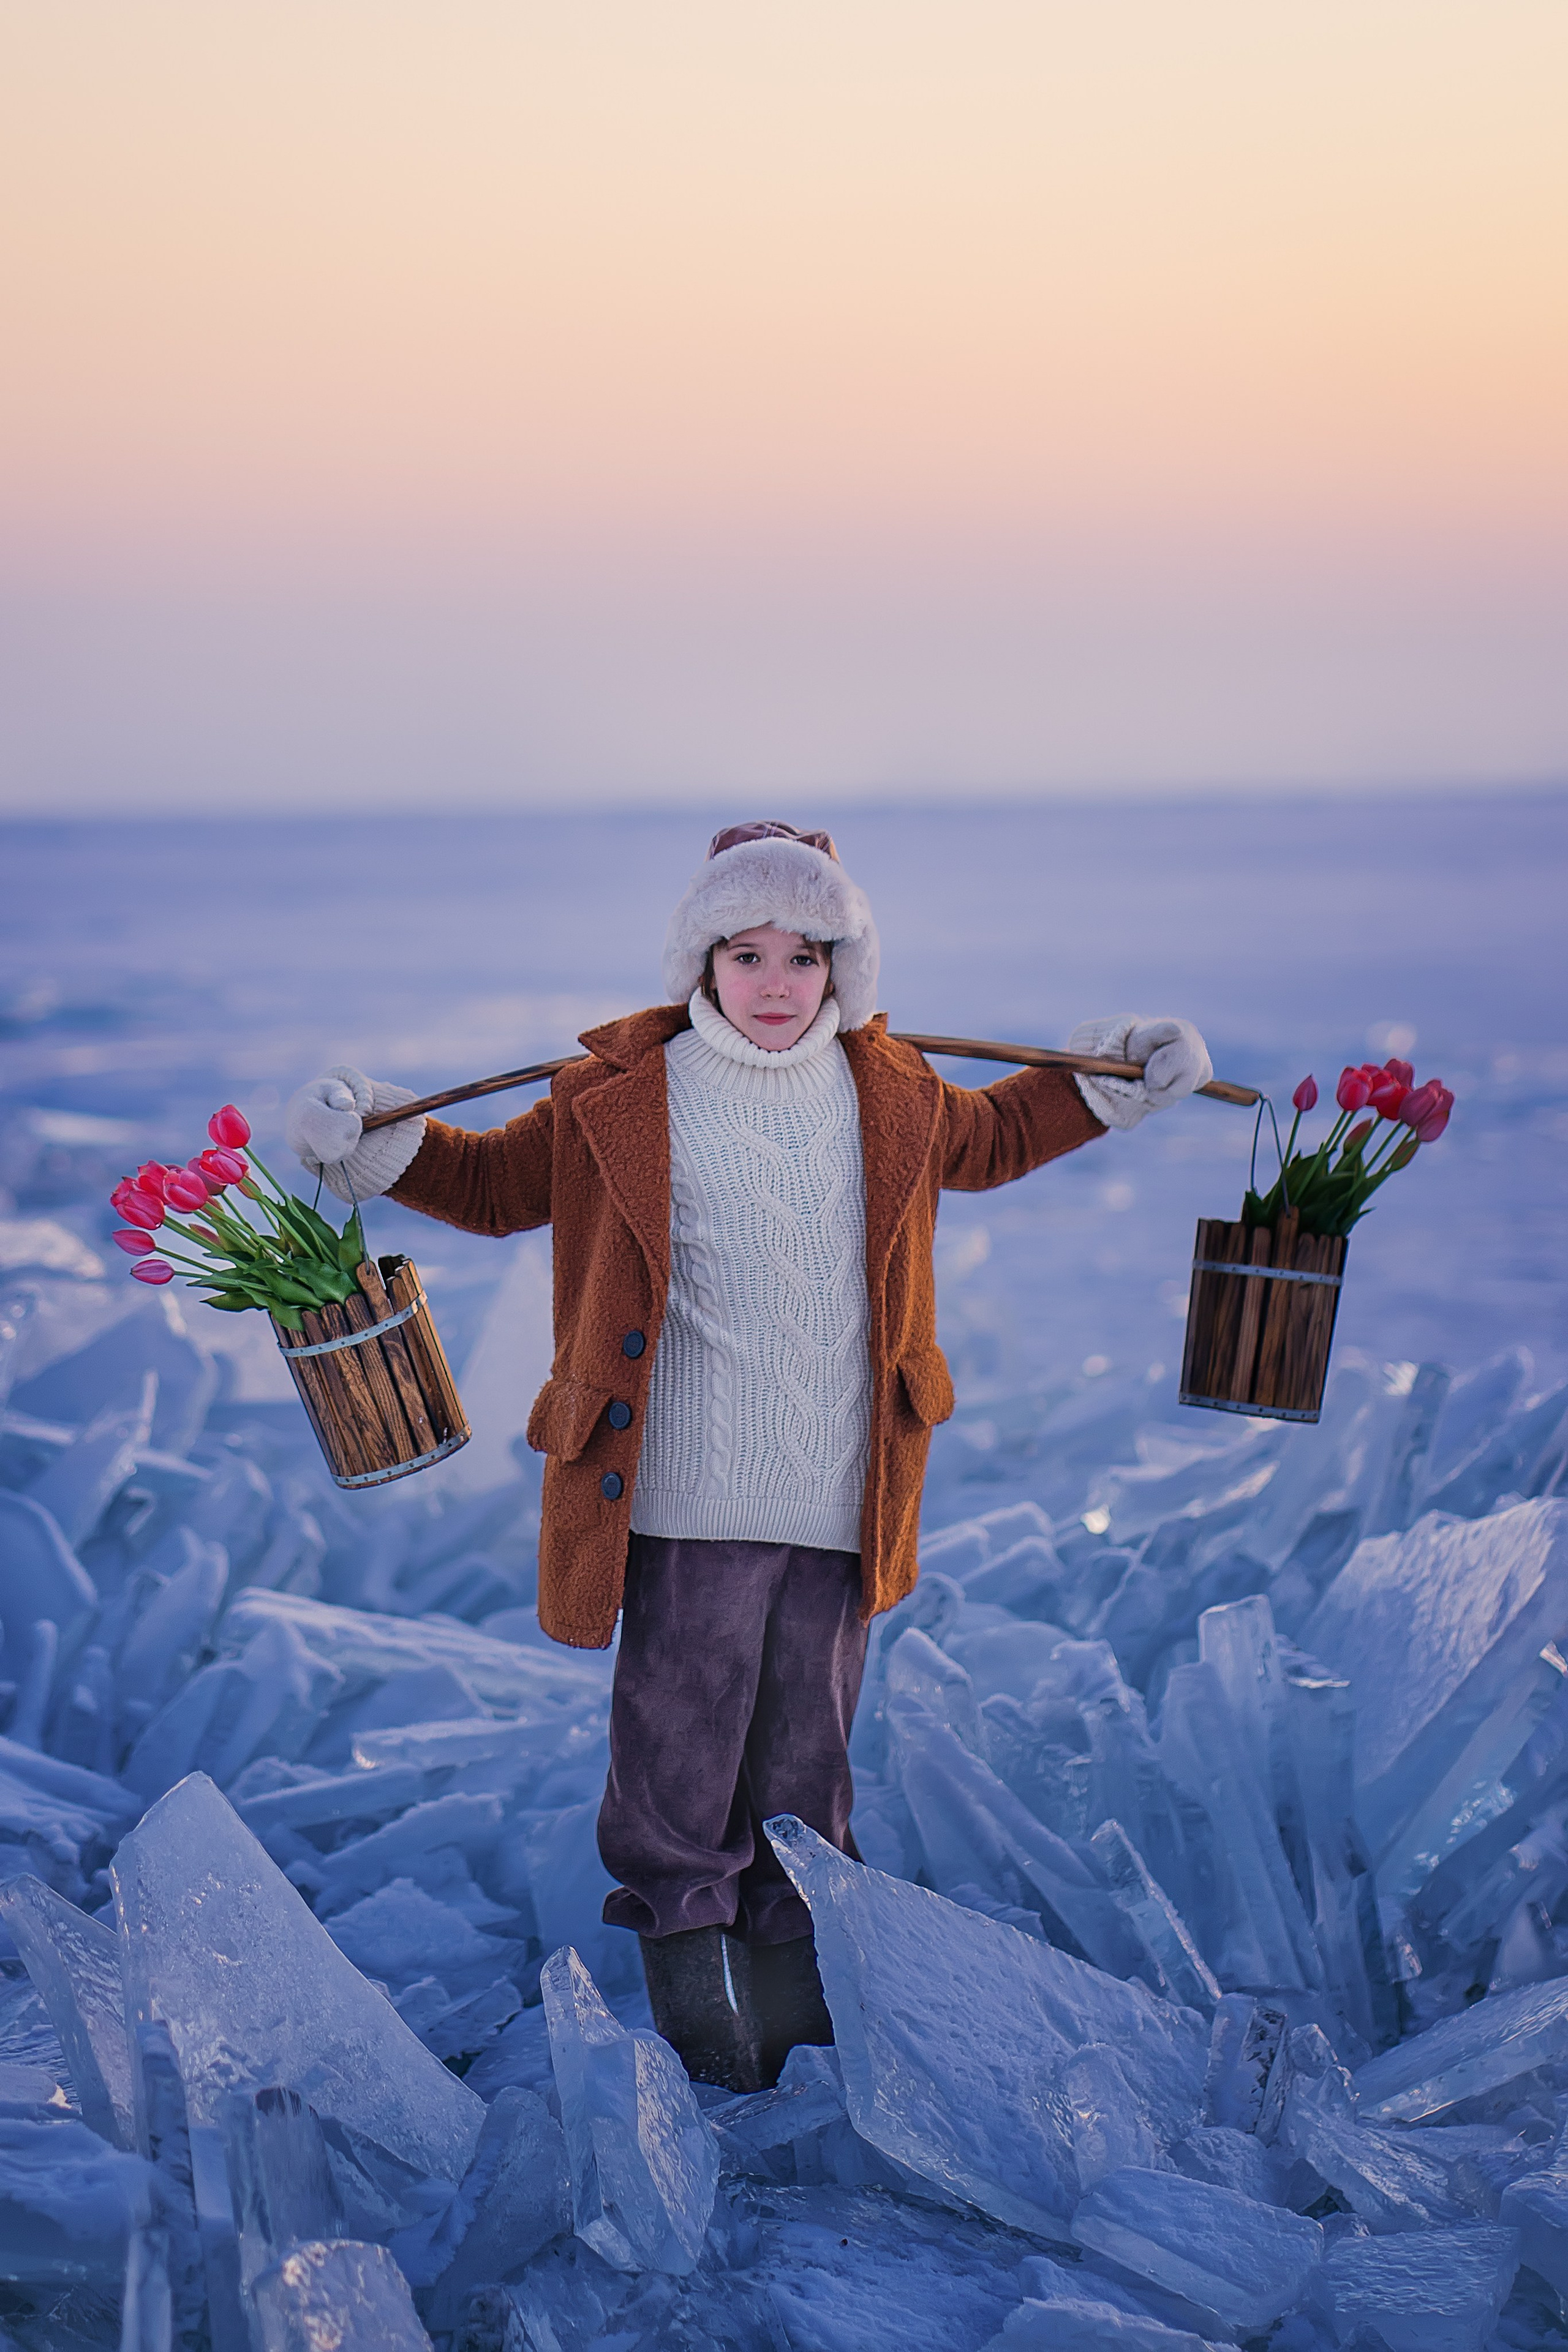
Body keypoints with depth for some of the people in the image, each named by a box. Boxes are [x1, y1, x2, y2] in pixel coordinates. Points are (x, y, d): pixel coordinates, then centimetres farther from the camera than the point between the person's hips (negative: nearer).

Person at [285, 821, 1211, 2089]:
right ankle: (685, 1936, 25)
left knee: (809, 1742, 14)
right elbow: (500, 1181, 10)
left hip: (839, 1501, 3)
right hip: (688, 1500, -3)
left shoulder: (890, 1092, 7)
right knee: (683, 1734, 3)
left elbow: (983, 1142, 28)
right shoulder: (623, 1099, -4)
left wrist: (1107, 1083, 24)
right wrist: (379, 1147, -3)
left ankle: (791, 1955, 31)